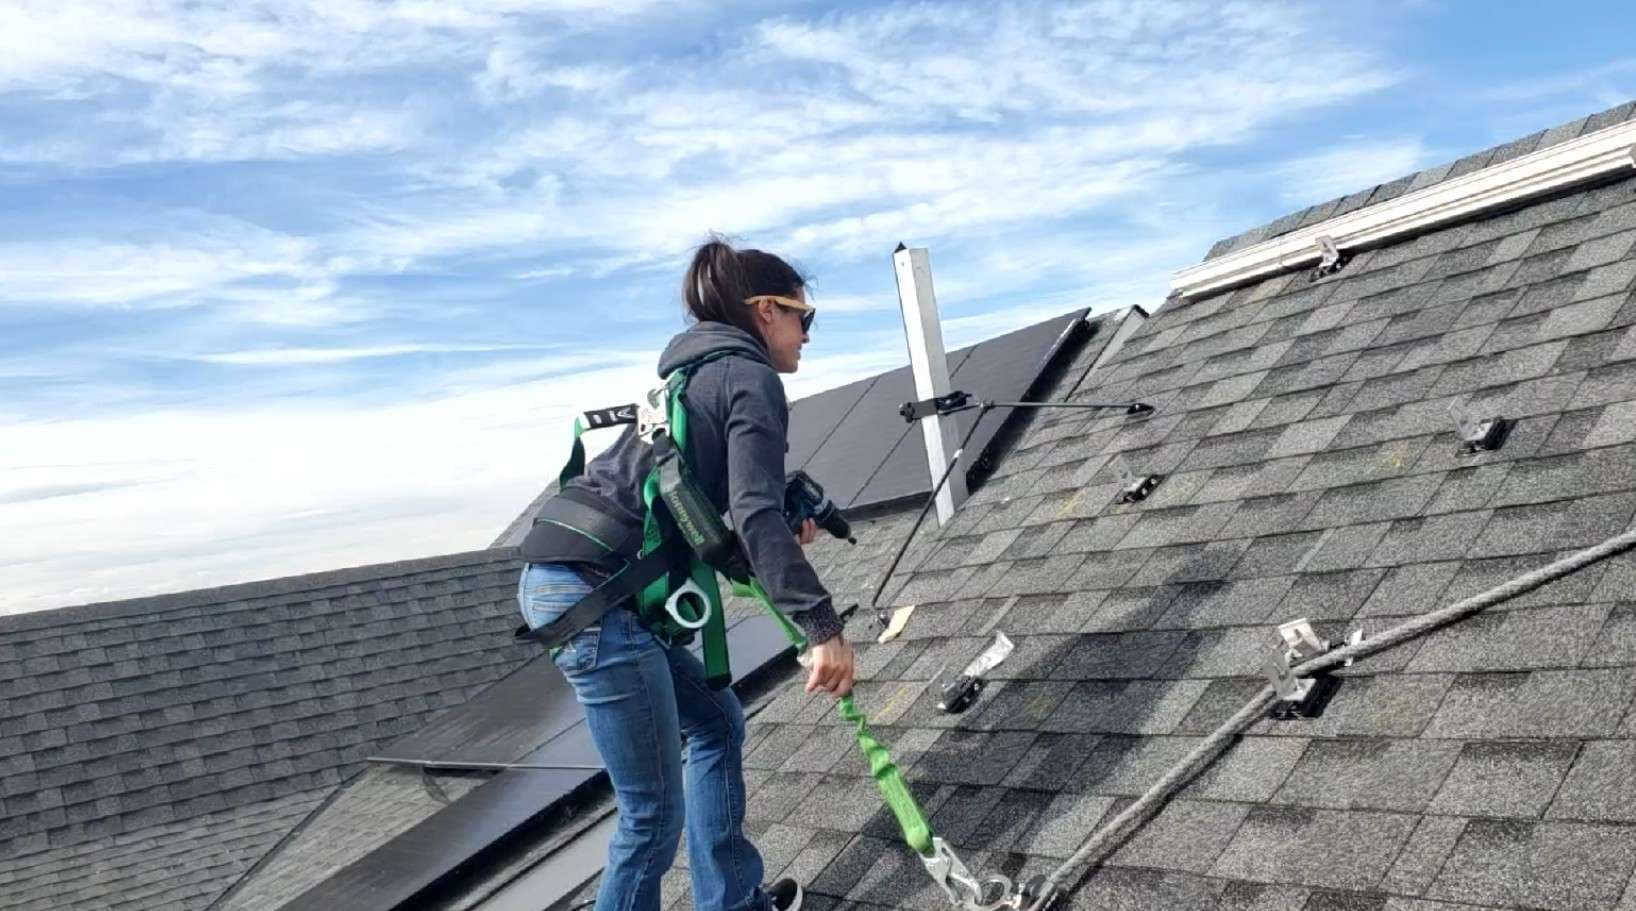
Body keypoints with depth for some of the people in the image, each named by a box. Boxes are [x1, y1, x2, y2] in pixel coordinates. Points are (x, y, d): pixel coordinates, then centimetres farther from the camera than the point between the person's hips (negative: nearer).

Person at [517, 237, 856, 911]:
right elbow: (756, 517, -18)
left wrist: (782, 531, 13)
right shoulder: (752, 380, -4)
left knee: (715, 721, 22)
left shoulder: (695, 373, 23)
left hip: (558, 575, 10)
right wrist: (824, 628, -20)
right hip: (595, 592, -10)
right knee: (655, 812, -2)